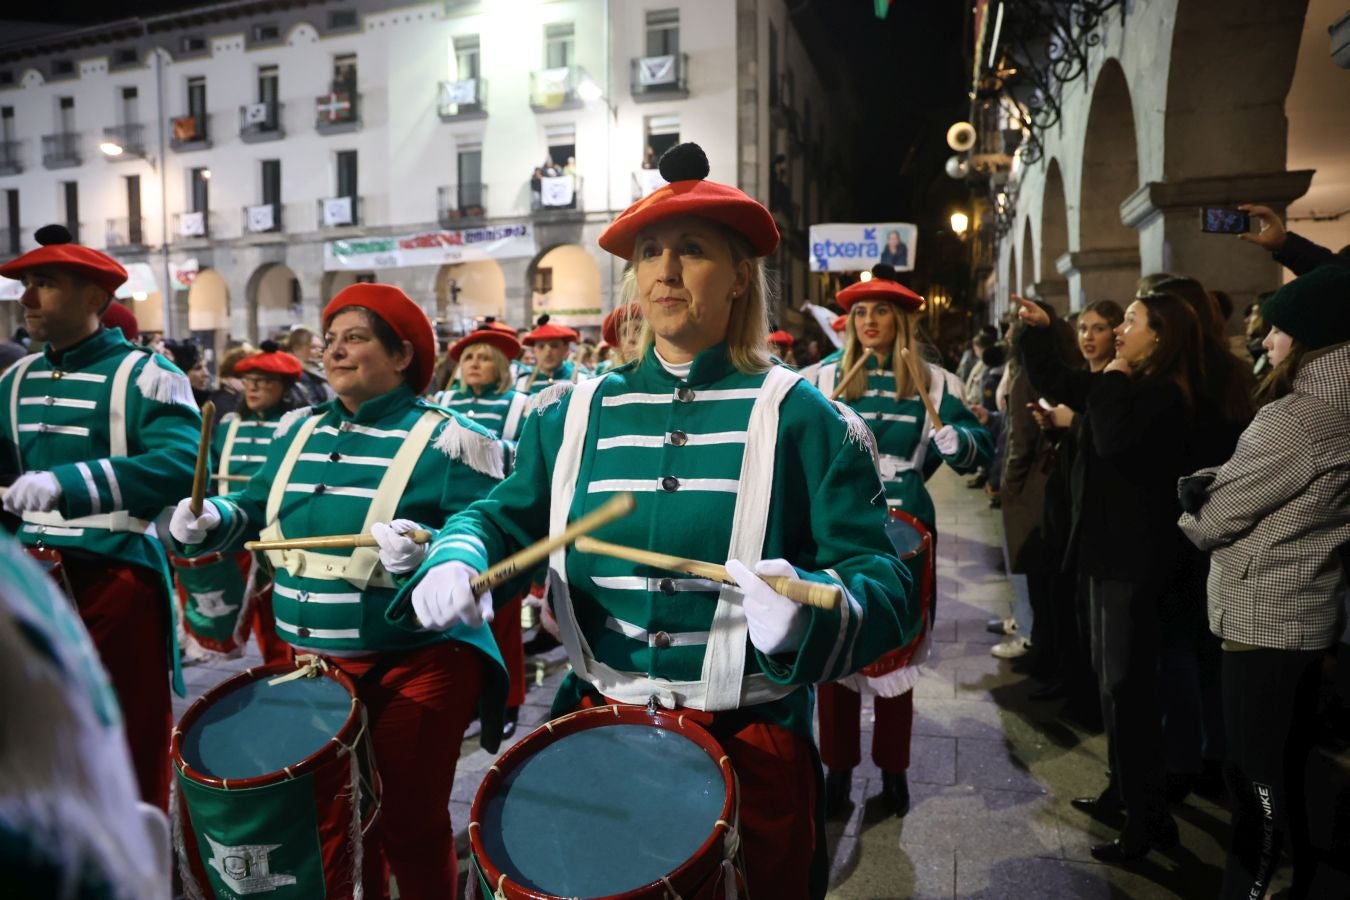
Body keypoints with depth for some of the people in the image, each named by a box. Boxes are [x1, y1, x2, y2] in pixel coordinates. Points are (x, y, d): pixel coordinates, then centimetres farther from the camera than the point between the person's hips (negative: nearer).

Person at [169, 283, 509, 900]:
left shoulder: (448, 440, -14)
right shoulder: (299, 430, 8)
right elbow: (258, 510, 16)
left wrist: (426, 551, -38)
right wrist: (210, 520, -5)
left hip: (414, 663, -6)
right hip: (309, 660, 7)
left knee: (409, 824, 9)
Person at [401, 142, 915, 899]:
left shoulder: (798, 415, -10)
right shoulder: (577, 412, 1)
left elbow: (882, 580, -15)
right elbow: (507, 514, 11)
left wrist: (808, 611, -36)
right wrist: (457, 558, -11)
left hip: (750, 745, -2)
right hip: (597, 727, 3)